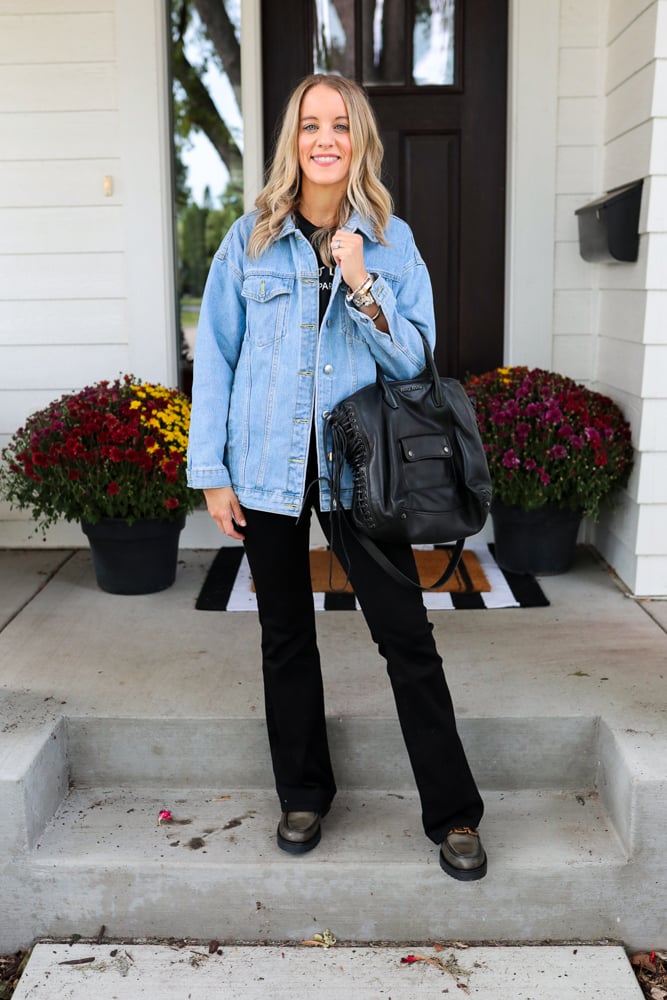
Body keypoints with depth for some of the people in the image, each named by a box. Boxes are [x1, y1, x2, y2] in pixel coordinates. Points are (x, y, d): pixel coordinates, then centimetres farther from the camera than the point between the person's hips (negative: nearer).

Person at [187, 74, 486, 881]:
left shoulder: (392, 241, 2)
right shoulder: (251, 239, 2)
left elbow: (414, 360, -1)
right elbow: (215, 357, 3)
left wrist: (362, 285, -16)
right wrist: (211, 472, -2)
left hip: (359, 467, -1)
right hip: (269, 468, 1)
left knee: (407, 638, -1)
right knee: (286, 638, 12)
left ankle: (454, 814, 14)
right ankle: (303, 795, 31)